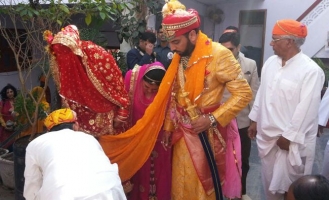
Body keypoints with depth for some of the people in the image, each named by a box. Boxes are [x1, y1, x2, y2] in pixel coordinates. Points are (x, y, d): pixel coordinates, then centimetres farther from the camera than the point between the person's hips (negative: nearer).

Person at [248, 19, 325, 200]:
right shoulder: (270, 62, 5)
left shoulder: (311, 70, -16)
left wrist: (289, 136, -16)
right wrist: (254, 120, 13)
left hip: (292, 140, -6)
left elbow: (306, 108, -19)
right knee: (269, 181, 20)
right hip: (266, 135, 7)